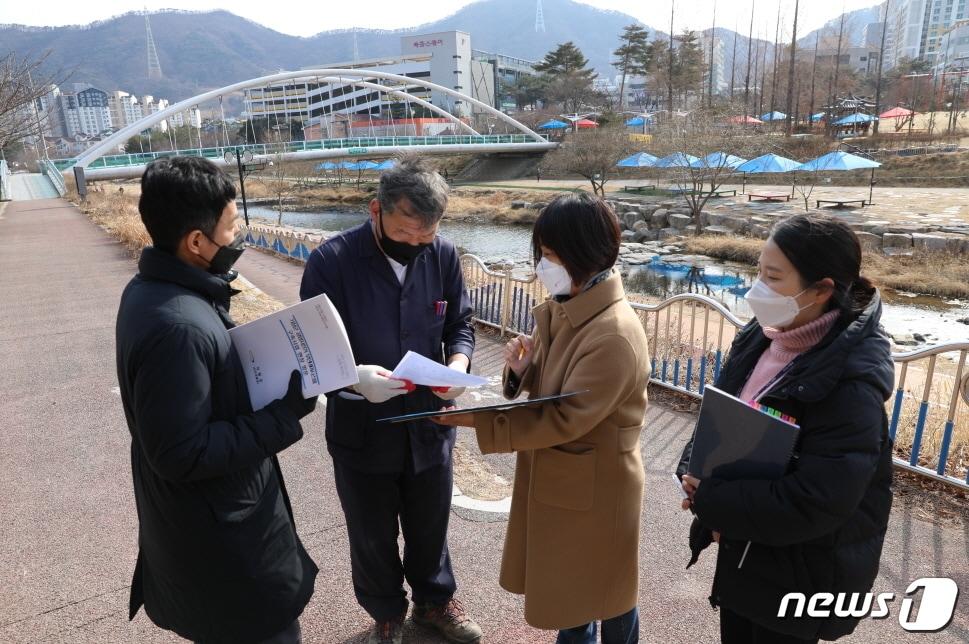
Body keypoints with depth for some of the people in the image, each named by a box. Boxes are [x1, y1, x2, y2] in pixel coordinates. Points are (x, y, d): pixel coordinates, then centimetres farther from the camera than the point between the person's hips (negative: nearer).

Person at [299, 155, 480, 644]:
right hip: (362, 430, -2)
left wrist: (458, 364, -19)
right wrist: (354, 376, -36)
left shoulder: (444, 255, -7)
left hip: (429, 424, 3)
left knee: (430, 526, 23)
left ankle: (434, 600, 52)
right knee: (372, 537, 20)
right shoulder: (331, 261, -19)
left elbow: (460, 323, 2)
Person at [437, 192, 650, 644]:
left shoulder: (614, 336, -30)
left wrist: (475, 420, -26)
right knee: (566, 582, 27)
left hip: (594, 486, -8)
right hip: (555, 475, 8)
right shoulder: (562, 309, -2)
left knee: (603, 589, 18)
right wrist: (522, 367, -16)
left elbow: (562, 420, -27)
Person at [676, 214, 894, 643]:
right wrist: (695, 475, -15)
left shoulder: (850, 386, -28)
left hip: (801, 571, -6)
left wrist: (708, 501, -24)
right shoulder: (758, 339, -5)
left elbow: (814, 505, -32)